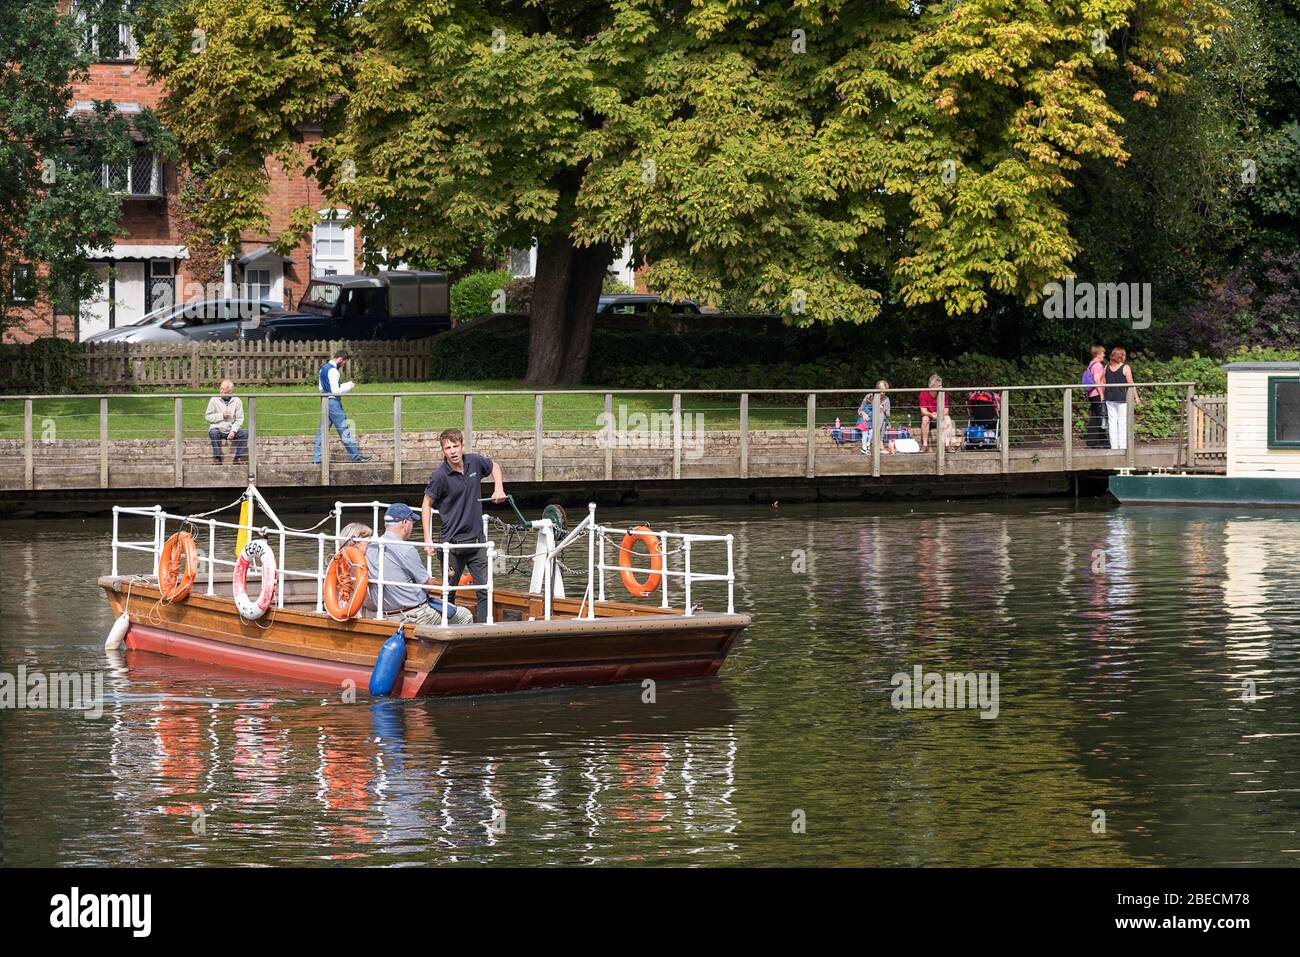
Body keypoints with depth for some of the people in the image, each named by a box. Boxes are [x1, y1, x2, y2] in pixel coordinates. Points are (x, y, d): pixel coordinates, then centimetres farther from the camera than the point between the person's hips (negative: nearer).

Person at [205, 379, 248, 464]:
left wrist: (233, 431, -15)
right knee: (214, 433, -35)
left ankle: (238, 458, -15)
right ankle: (217, 457, -25)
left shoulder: (237, 401, 2)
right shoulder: (214, 400, 0)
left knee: (244, 433, -23)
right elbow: (207, 416, -2)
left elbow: (239, 419, 0)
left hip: (231, 430, 2)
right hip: (217, 428, -2)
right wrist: (222, 415, -13)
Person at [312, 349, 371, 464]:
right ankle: (356, 456, 3)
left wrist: (344, 385, 16)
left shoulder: (323, 368, 14)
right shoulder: (333, 371, -16)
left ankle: (316, 458, 5)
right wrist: (349, 387, -6)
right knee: (344, 430, -2)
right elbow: (335, 391, -21)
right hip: (333, 402, -9)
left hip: (325, 402, 9)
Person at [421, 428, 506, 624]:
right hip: (452, 542, -4)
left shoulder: (474, 462, -1)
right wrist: (428, 540, -9)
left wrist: (498, 489, 7)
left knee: (485, 589, -1)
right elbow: (427, 505, -3)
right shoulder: (439, 475, -14)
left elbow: (495, 466, 23)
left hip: (476, 539, 4)